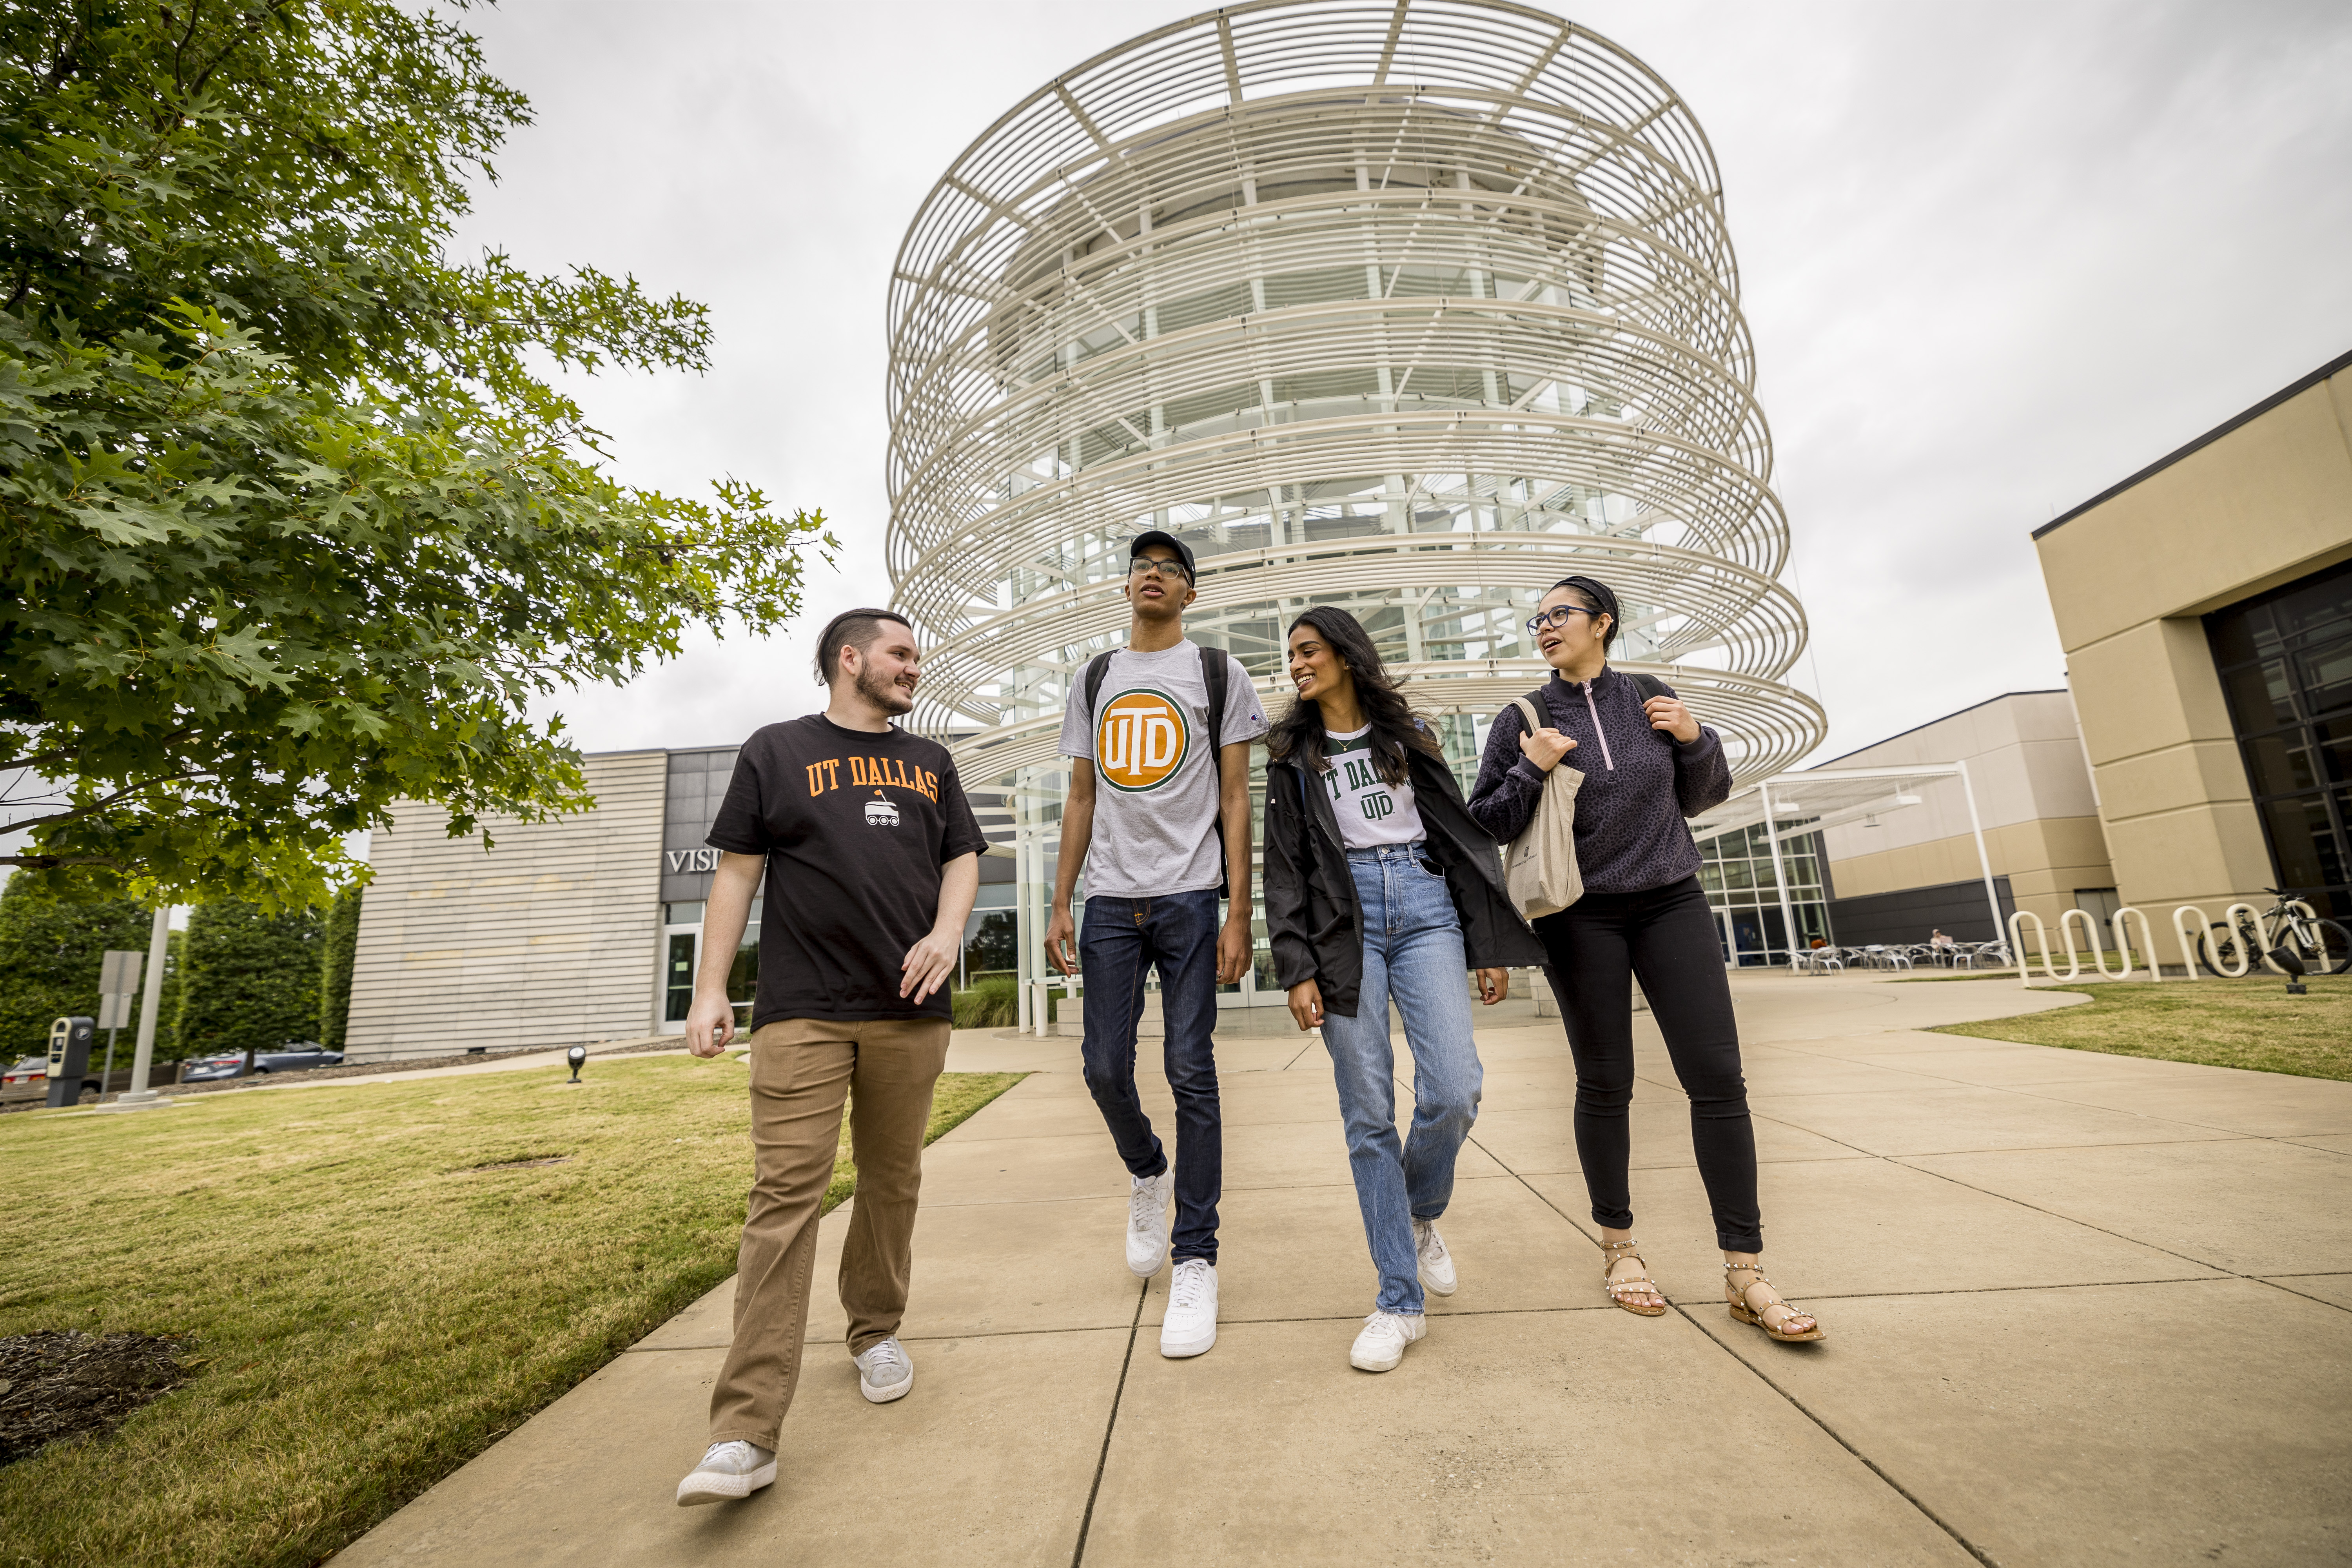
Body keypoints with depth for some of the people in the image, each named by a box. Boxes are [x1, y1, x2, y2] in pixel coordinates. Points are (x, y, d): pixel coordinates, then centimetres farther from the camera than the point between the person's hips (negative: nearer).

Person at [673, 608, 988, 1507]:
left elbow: (962, 857, 14)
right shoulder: (775, 751, 7)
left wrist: (948, 931, -6)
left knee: (892, 1184, 12)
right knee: (784, 1198, -7)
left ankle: (876, 1332, 34)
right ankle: (746, 1435, -2)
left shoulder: (929, 762, 16)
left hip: (910, 1013, 4)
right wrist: (710, 988, -2)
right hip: (801, 1013, -3)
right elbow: (736, 872, 4)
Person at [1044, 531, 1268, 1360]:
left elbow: (1235, 798, 0)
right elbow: (1081, 799, 14)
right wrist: (1060, 905, 7)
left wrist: (1239, 913, -8)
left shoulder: (1218, 673, 5)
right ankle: (1147, 1174, 37)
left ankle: (1195, 1261, 13)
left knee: (1190, 1072, -1)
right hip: (1111, 900, 3)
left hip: (1190, 896, -3)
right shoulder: (1094, 680, 16)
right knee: (1105, 1066, 5)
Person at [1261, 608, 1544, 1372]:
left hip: (1425, 907, 1)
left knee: (1454, 1089, -12)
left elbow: (1462, 834, 11)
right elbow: (1285, 869, 6)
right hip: (1342, 920, 0)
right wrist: (1297, 970, -5)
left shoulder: (1408, 734, 14)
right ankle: (1400, 1301, 10)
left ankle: (1419, 1214, 20)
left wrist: (1492, 942, 5)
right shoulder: (1292, 756, 12)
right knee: (1368, 1115, -2)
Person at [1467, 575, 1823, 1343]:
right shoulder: (1524, 720, 1)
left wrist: (1695, 739, -3)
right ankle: (1619, 1248, 22)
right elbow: (1483, 825, 0)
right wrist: (1531, 770, -15)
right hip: (1582, 918, -2)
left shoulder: (1652, 698, 7)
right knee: (1605, 1084, 4)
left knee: (1718, 1077, -3)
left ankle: (1745, 1272, 8)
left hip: (1672, 902, 2)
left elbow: (1704, 796, 15)